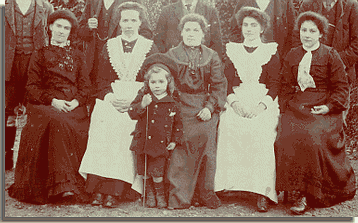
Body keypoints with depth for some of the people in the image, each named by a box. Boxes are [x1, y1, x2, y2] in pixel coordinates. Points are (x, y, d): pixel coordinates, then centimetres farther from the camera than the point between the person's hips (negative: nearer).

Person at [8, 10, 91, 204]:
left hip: (74, 106, 2)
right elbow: (32, 86, 8)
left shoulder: (77, 56, 24)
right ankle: (63, 182, -37)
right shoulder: (39, 55, 18)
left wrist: (77, 101, -6)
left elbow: (85, 85, 15)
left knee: (82, 129, -30)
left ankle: (79, 185, -22)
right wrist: (53, 101, -9)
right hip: (46, 105, -2)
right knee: (57, 123, -36)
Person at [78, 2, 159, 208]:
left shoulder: (150, 48, 10)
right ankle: (98, 190, -17)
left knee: (123, 144, -19)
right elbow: (102, 78, 13)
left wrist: (134, 100, -10)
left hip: (137, 103, -2)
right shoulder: (109, 46, 17)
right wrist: (110, 96, -8)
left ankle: (114, 192, -19)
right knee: (101, 142, -18)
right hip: (109, 100, 2)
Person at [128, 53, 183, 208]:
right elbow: (132, 114, -8)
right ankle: (150, 194, 30)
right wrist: (142, 105, -25)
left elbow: (178, 124, 9)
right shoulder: (143, 97, 0)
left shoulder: (172, 104, 0)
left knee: (157, 172, -6)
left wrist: (175, 141, 3)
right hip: (144, 142, 1)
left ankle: (160, 194, 17)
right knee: (146, 173, 9)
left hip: (162, 144, -1)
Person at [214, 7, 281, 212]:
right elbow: (227, 80, 11)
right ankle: (230, 185, -23)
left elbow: (275, 83, 4)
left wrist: (262, 105, -12)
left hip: (263, 105, -2)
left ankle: (263, 194, -26)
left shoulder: (271, 51, 13)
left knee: (262, 141, -28)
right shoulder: (232, 50, 19)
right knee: (230, 133, -28)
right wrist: (234, 102, -8)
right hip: (237, 103, 2)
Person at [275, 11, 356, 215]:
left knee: (311, 137, -29)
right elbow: (286, 85, 18)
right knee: (287, 138, -24)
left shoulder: (330, 55, 7)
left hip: (323, 109, -3)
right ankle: (300, 193, -16)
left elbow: (342, 87, 4)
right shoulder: (292, 56, 18)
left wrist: (330, 106, -10)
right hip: (297, 107, 3)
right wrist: (292, 103, 1)